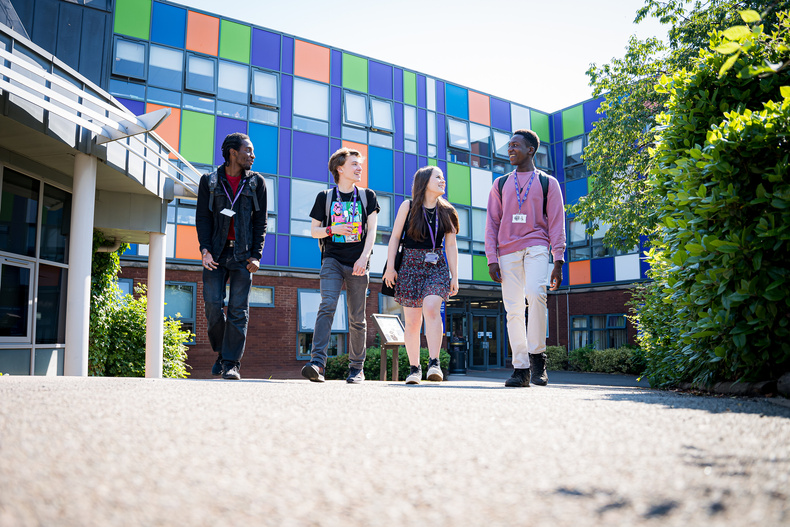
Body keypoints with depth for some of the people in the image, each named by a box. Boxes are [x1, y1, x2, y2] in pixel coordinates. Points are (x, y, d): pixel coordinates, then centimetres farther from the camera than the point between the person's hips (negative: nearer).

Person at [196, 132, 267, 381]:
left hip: (242, 254, 0)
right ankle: (222, 353, 17)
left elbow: (260, 222, 7)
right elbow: (202, 218, 5)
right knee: (213, 306, -6)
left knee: (238, 310, -4)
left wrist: (256, 255, -2)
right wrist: (205, 250, -8)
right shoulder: (209, 181, 7)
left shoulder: (256, 182, 9)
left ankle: (232, 364, 0)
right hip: (216, 253, 0)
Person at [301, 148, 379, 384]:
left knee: (357, 317, 2)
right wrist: (332, 229, -10)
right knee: (327, 306, -20)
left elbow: (371, 230, 4)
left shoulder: (367, 196, 12)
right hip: (332, 259, -1)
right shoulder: (325, 197, 10)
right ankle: (317, 363, -27)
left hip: (357, 263, 1)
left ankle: (357, 368, 11)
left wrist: (364, 257, -10)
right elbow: (314, 231, 11)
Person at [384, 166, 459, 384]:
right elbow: (394, 237, 3)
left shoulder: (447, 211, 8)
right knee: (412, 321, 0)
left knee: (431, 308, -24)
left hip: (437, 267, 1)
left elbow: (451, 245, 9)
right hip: (410, 266, -1)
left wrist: (454, 276, 5)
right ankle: (414, 368, 12)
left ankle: (434, 363, -23)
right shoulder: (408, 206, 2)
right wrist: (390, 267, -4)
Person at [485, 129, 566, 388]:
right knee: (513, 308, -3)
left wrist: (558, 260, -2)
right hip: (508, 250, 3)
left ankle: (537, 355, -12)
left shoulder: (548, 183, 12)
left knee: (535, 293, -26)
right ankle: (520, 368, 2)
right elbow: (492, 223, 15)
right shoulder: (500, 184, 19)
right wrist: (492, 259, 3)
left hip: (536, 246, -3)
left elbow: (556, 223, 8)